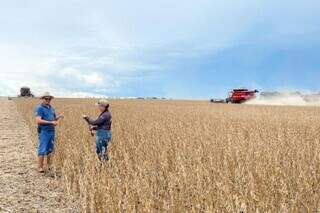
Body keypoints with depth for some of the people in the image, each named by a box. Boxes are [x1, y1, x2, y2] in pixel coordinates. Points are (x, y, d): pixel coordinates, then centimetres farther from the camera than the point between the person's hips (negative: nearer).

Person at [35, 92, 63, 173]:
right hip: (44, 131, -7)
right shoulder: (39, 108, -8)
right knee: (42, 150, -5)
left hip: (52, 131, 7)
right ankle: (40, 167, 1)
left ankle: (47, 165, 23)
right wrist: (50, 122, -23)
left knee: (50, 149, 12)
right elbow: (38, 120, -18)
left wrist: (58, 117, -1)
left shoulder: (51, 108, 15)